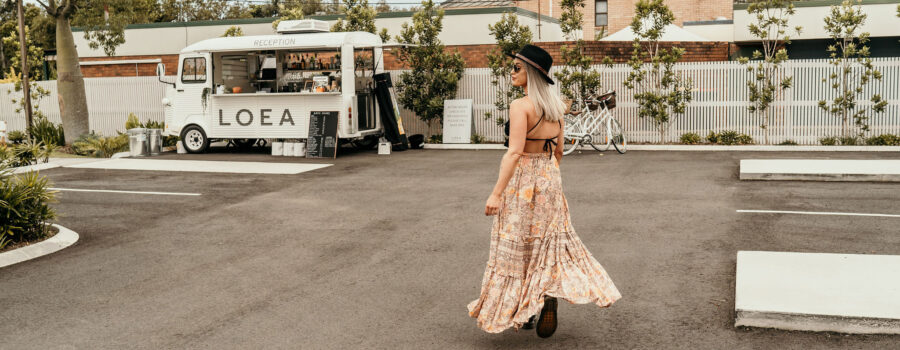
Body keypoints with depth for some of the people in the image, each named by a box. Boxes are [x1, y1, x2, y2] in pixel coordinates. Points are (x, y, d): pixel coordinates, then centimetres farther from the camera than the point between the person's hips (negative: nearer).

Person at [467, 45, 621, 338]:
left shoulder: (521, 106, -16)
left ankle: (523, 312, 14)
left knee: (517, 246, 6)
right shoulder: (555, 106, 6)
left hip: (521, 179, -7)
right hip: (549, 177, 7)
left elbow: (515, 152, -23)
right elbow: (558, 151, 12)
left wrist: (496, 193, -23)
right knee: (551, 239, 15)